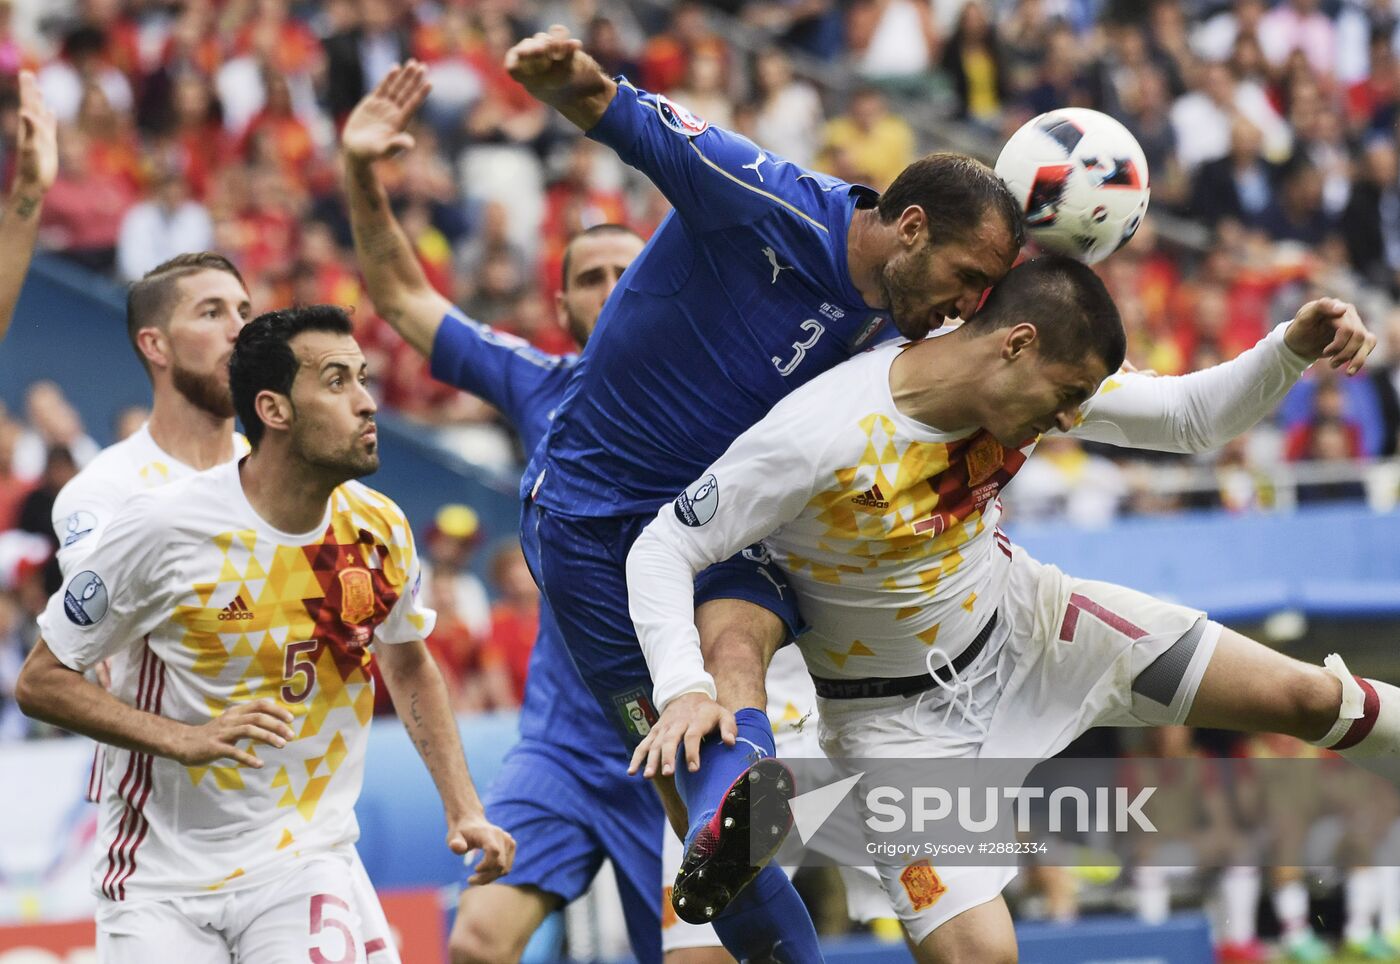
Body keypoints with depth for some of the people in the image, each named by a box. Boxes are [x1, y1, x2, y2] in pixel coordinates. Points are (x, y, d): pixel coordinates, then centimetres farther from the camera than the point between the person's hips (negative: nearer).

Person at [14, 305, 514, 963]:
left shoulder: (379, 529, -2)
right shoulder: (165, 526, -15)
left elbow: (409, 665, 19)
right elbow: (40, 683, -8)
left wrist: (463, 810, 10)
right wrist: (185, 739, -20)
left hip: (306, 861, 2)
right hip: (165, 877, -2)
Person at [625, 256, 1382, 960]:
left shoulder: (1038, 381, -16)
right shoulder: (820, 439, -34)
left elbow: (1192, 417, -6)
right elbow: (661, 550, -30)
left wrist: (1291, 350, -25)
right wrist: (683, 689, -46)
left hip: (1019, 618, 5)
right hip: (900, 715, -5)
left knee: (1306, 698, 5)